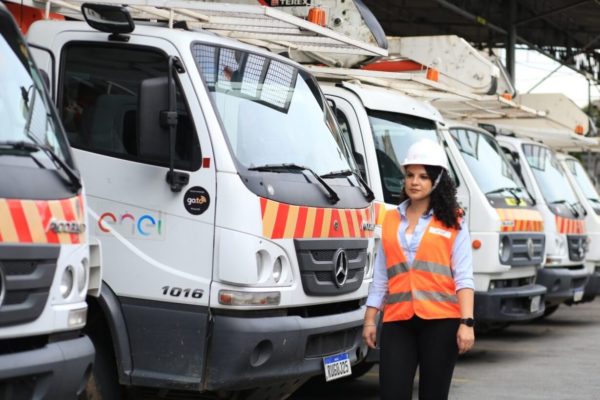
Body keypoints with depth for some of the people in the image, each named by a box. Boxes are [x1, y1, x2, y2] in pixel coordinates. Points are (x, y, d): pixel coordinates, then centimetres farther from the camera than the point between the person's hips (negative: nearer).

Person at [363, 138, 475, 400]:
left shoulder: (453, 222, 6)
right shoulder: (391, 220, 15)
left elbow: (463, 278, -1)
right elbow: (380, 277, 17)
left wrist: (467, 322, -11)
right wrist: (369, 320, 11)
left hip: (440, 321, -2)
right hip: (397, 322, 2)